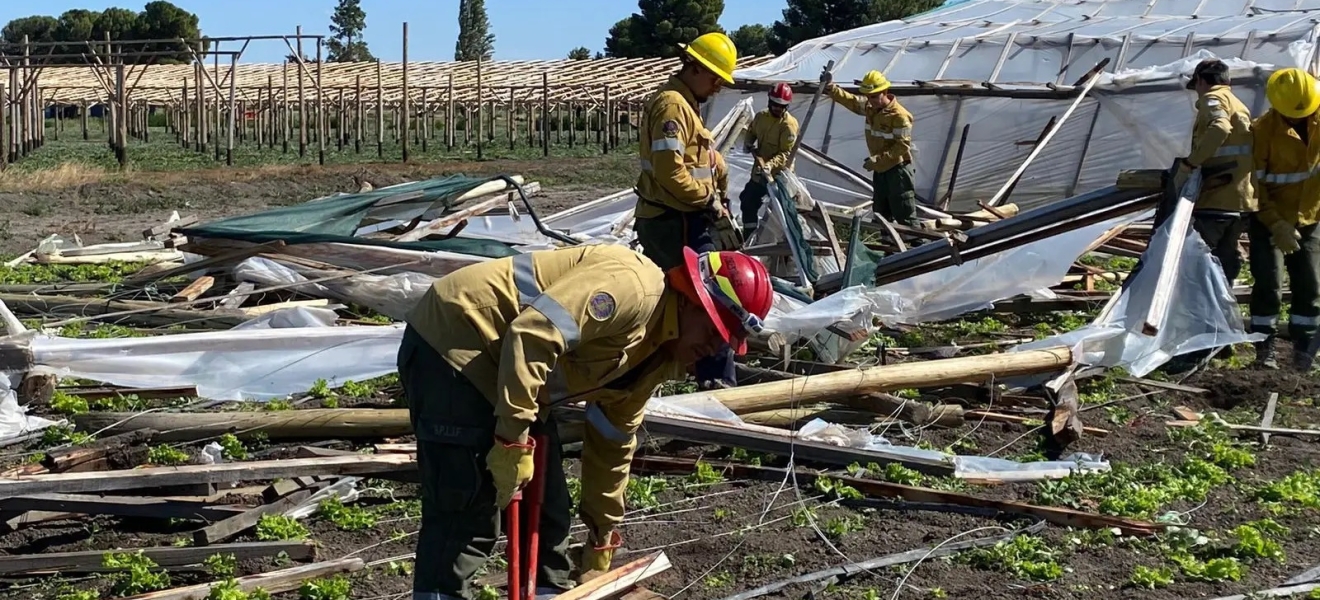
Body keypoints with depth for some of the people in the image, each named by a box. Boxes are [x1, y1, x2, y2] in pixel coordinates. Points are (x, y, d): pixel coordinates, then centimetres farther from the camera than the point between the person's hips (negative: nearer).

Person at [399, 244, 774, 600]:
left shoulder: (655, 356, 11)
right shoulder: (633, 287, -21)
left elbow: (613, 442, 19)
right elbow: (532, 335, -30)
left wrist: (602, 541, 23)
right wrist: (514, 440, -27)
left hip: (499, 366, 10)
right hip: (453, 343, -10)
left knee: (544, 501, 14)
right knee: (467, 512, -10)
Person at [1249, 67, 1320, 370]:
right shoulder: (1263, 130, -18)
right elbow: (1254, 184, -16)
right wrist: (1276, 225, -21)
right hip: (1269, 222, -4)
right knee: (1269, 286, -6)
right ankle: (1264, 348, 6)